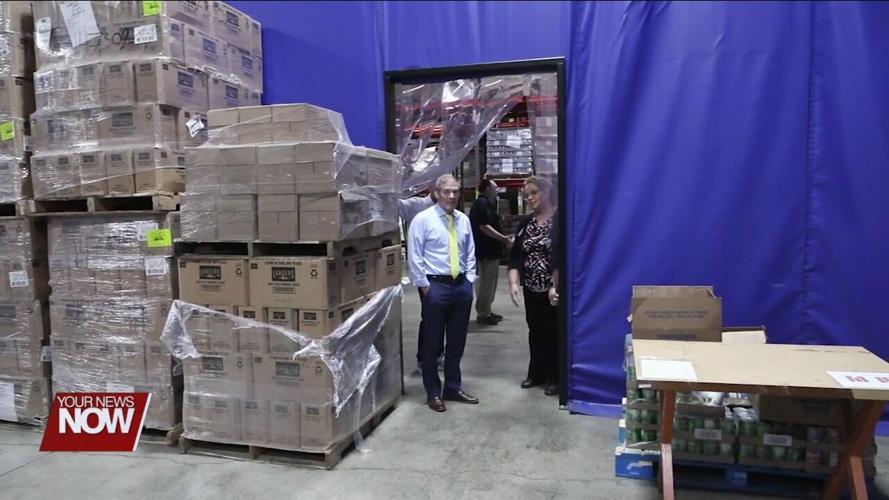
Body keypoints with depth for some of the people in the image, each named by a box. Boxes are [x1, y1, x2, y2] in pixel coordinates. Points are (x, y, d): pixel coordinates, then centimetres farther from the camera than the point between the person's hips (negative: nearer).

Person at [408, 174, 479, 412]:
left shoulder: (464, 220, 8)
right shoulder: (423, 219, -7)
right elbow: (414, 257, -9)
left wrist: (469, 281, 7)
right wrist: (424, 286, -10)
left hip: (461, 286, 5)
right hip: (436, 286, -5)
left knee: (457, 341, 13)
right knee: (432, 342, 4)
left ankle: (453, 388, 28)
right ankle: (433, 393, 18)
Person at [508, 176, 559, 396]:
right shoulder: (525, 223, 8)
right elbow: (515, 255, 6)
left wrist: (556, 287, -23)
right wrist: (513, 283, -6)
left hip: (555, 290, -5)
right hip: (531, 290, 5)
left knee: (554, 333, 4)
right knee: (535, 332, 14)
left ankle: (555, 377, 19)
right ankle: (537, 373, 29)